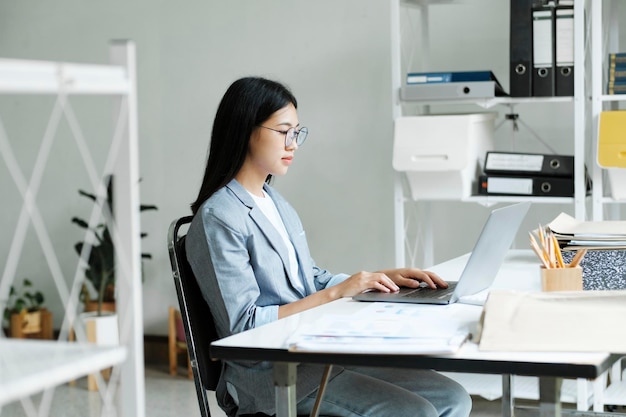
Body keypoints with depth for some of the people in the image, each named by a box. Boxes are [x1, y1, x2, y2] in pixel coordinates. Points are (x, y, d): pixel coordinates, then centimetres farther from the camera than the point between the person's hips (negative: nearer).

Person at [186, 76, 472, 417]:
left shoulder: (274, 202, 15)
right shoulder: (218, 219, -12)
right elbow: (244, 324, -17)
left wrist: (384, 276, 6)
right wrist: (337, 292, -17)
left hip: (314, 352, 9)